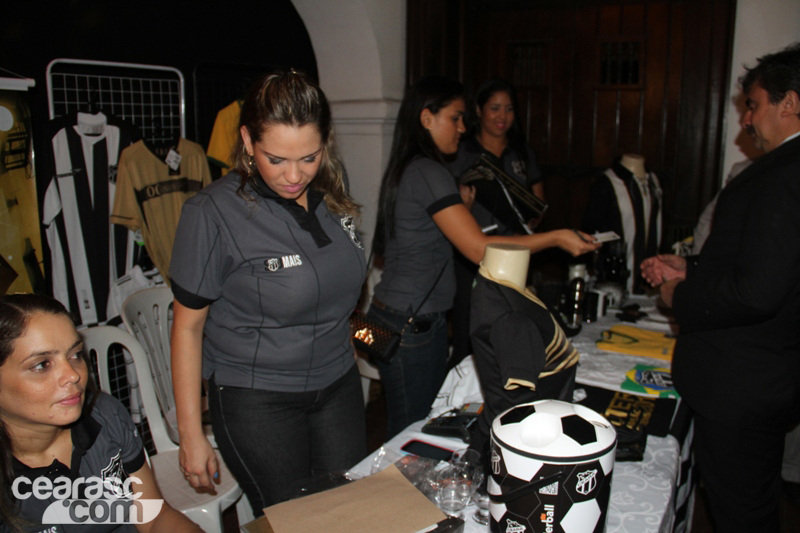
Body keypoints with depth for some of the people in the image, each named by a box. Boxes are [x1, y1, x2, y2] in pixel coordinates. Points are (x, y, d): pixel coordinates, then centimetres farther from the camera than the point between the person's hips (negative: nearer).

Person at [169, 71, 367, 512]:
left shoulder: (331, 195, -2)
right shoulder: (213, 212, -17)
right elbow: (188, 325, -11)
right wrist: (190, 435, -9)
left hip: (338, 385, 5)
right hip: (257, 400, -5)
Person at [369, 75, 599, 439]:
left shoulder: (405, 169, 14)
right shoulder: (428, 172, -16)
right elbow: (479, 248, -20)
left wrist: (459, 205, 14)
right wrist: (556, 238, -15)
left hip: (422, 318, 10)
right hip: (410, 324, -10)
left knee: (429, 419, 16)